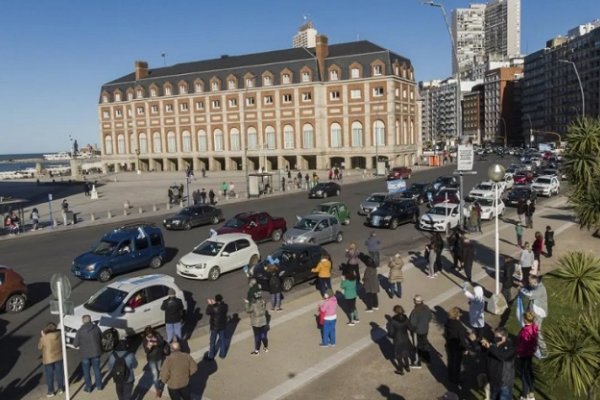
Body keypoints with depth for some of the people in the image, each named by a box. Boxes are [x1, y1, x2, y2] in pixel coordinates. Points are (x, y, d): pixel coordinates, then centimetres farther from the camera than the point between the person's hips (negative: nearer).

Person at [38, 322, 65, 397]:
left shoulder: (44, 338, -21)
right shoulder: (59, 334, -14)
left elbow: (39, 347, -5)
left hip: (48, 359, -3)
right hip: (59, 357, 3)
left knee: (49, 375, 12)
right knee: (59, 372, 17)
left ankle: (51, 392, 22)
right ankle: (60, 388, 30)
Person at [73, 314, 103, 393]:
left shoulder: (80, 331, -14)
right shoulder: (96, 328, -7)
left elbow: (75, 344, -9)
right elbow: (101, 338, 5)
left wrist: (81, 343, 12)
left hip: (85, 354, -2)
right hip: (96, 352, 2)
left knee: (86, 371, 13)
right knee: (97, 369, 16)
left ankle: (88, 387, 21)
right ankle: (99, 385, 24)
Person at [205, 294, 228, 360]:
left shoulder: (213, 308, -27)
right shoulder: (225, 306, -14)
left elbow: (207, 312, -12)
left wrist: (210, 304, -2)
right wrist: (214, 304, 6)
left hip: (214, 327, -4)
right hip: (223, 326, 4)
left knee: (212, 342, 11)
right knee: (222, 340, 19)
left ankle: (211, 356, 23)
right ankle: (222, 354, 32)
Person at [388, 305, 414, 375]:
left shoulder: (393, 320, -26)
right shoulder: (405, 318, -14)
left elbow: (391, 333, -23)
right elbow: (410, 328, -4)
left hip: (397, 340, -4)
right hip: (405, 339, 4)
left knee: (398, 356, 18)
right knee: (405, 353, 28)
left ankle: (401, 370, 34)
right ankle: (407, 367, 45)